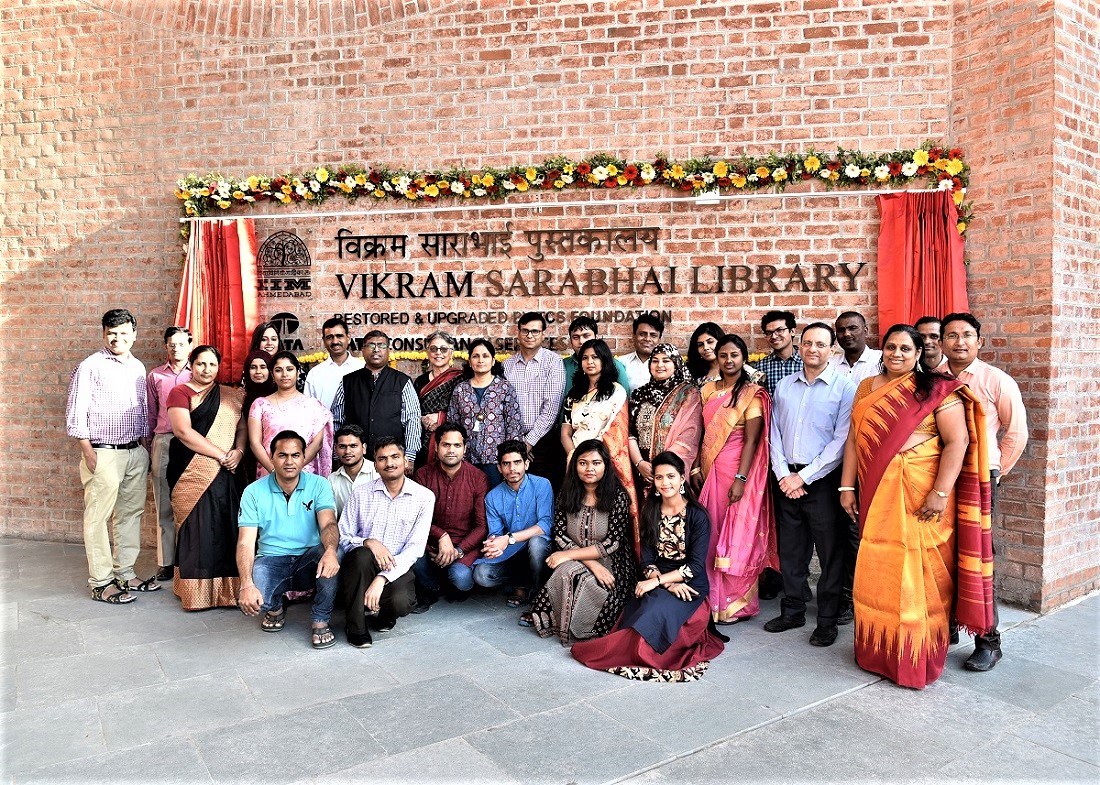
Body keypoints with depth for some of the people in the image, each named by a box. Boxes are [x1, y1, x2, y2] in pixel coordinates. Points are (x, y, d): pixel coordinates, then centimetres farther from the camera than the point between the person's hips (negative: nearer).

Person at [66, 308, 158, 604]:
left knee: (130, 514, 11)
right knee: (98, 517, -2)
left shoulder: (138, 367, 13)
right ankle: (100, 583, 5)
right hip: (103, 453, -6)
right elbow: (75, 413, -8)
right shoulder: (90, 366, -4)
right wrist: (88, 451, -13)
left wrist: (145, 447, 15)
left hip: (136, 452, 6)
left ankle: (125, 574, 21)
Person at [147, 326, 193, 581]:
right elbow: (151, 413, 16)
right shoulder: (155, 376, 12)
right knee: (164, 505, 6)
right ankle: (166, 562, 14)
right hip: (163, 442, 2)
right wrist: (150, 443, 13)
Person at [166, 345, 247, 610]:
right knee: (196, 528, -1)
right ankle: (196, 591, 9)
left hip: (225, 474, 4)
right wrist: (221, 455, -13)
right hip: (193, 474, -4)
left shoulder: (231, 395, 15)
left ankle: (226, 588, 10)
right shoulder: (180, 393, 1)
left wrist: (238, 451, -9)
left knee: (226, 528, 3)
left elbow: (243, 427, 12)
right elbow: (183, 431, -10)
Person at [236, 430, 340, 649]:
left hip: (309, 559, 0)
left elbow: (328, 524, -20)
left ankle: (320, 621, -9)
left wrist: (330, 550, -46)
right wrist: (246, 585, -29)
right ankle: (276, 607, 12)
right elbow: (245, 543, -11)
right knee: (249, 600, -29)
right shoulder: (254, 492, -5)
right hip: (271, 560, 1)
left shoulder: (319, 485, -5)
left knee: (329, 559, -35)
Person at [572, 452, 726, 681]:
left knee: (656, 609, -32)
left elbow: (696, 566, -11)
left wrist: (657, 581, -18)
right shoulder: (650, 512, 7)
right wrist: (669, 584, -17)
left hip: (690, 586, -3)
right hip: (656, 582, 3)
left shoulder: (697, 516, -5)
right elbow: (647, 561, 2)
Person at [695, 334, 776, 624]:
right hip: (710, 469, 5)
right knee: (712, 533, 9)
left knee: (736, 535, 1)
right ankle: (713, 598, 22)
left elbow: (751, 440, -13)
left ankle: (736, 604, 13)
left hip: (737, 470, -5)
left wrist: (740, 478, -19)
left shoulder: (752, 394, -7)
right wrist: (697, 467, 5)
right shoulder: (708, 389, 9)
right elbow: (702, 432, 12)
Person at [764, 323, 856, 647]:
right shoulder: (784, 386, 10)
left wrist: (804, 477, -12)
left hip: (823, 481, -4)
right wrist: (784, 475, -4)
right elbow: (774, 434, 8)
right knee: (789, 550, 12)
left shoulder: (845, 388, -4)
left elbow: (841, 441, -10)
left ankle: (827, 620, 17)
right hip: (787, 480, 4)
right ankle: (792, 611, 27)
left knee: (830, 553, 4)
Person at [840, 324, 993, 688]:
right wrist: (848, 487, 6)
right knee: (877, 575, 11)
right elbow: (854, 439, 10)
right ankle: (879, 651, 26)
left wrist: (940, 493, -18)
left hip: (920, 496, -5)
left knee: (918, 575, 3)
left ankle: (917, 658, 19)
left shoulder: (936, 390, -5)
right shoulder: (867, 388, 11)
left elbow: (957, 442, -11)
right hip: (877, 495, 5)